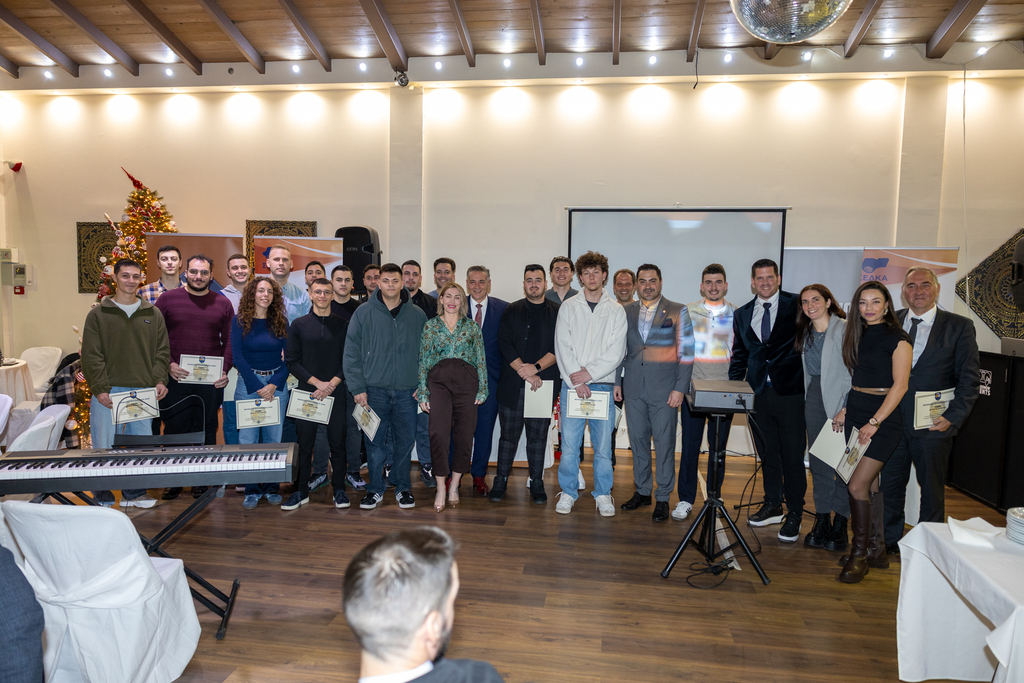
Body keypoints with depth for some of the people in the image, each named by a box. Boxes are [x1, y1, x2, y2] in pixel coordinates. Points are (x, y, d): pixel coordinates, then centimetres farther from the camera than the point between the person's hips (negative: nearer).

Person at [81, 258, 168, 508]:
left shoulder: (153, 314, 11)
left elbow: (162, 351, 10)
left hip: (143, 392, 2)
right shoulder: (98, 314, 4)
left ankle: (134, 493, 22)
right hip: (108, 391, -2)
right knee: (104, 445, 1)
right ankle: (103, 499, 16)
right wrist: (100, 388, -10)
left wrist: (159, 380, -4)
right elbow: (91, 355, -1)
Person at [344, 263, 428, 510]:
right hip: (374, 390, -1)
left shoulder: (417, 315, 5)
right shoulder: (364, 313, 0)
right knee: (374, 441, 5)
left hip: (407, 391, 1)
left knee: (405, 441, 7)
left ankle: (403, 487, 23)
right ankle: (375, 489, 21)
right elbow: (352, 353, 0)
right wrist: (358, 388, -6)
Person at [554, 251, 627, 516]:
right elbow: (562, 347, 0)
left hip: (603, 385, 0)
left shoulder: (616, 311, 7)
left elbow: (616, 352, -1)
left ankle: (603, 494, 18)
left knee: (603, 445, 4)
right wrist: (576, 381, -9)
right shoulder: (568, 307, 7)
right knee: (569, 444, 2)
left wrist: (590, 373, -10)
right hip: (572, 385, 0)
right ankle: (568, 492, 16)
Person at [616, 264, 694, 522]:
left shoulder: (677, 311, 0)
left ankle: (663, 498, 13)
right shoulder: (626, 312, 10)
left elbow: (686, 352, -3)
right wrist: (617, 381, 8)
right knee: (638, 441, 10)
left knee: (664, 444, 1)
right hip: (634, 388, 4)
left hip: (664, 390, -3)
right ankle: (642, 491, 24)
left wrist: (680, 388, -9)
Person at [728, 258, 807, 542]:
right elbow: (739, 355, 17)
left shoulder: (796, 306, 0)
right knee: (767, 452, 14)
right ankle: (772, 505, 30)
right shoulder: (742, 314, 13)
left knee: (792, 455, 1)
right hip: (759, 391, 4)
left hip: (790, 391, -4)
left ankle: (794, 514, 13)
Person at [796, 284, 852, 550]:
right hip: (813, 399, 6)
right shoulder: (805, 333, 13)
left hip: (839, 401, -6)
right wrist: (808, 399, 10)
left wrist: (847, 408, -17)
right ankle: (821, 522, 18)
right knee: (818, 463, 9)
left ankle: (840, 525, 10)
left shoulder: (845, 329, -7)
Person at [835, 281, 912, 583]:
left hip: (884, 419, -7)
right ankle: (876, 549, 23)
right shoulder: (858, 336, 12)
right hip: (856, 415, 7)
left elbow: (900, 385, -14)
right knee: (870, 484, 12)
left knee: (857, 486, -11)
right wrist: (846, 410, 8)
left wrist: (874, 422, -18)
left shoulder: (898, 340, -9)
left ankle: (859, 555, 2)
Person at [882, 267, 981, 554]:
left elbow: (970, 378, -3)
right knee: (890, 484, 12)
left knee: (932, 489, 12)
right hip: (892, 421, 2)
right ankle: (890, 541, 28)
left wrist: (952, 417, -12)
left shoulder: (959, 326, -2)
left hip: (933, 424, -2)